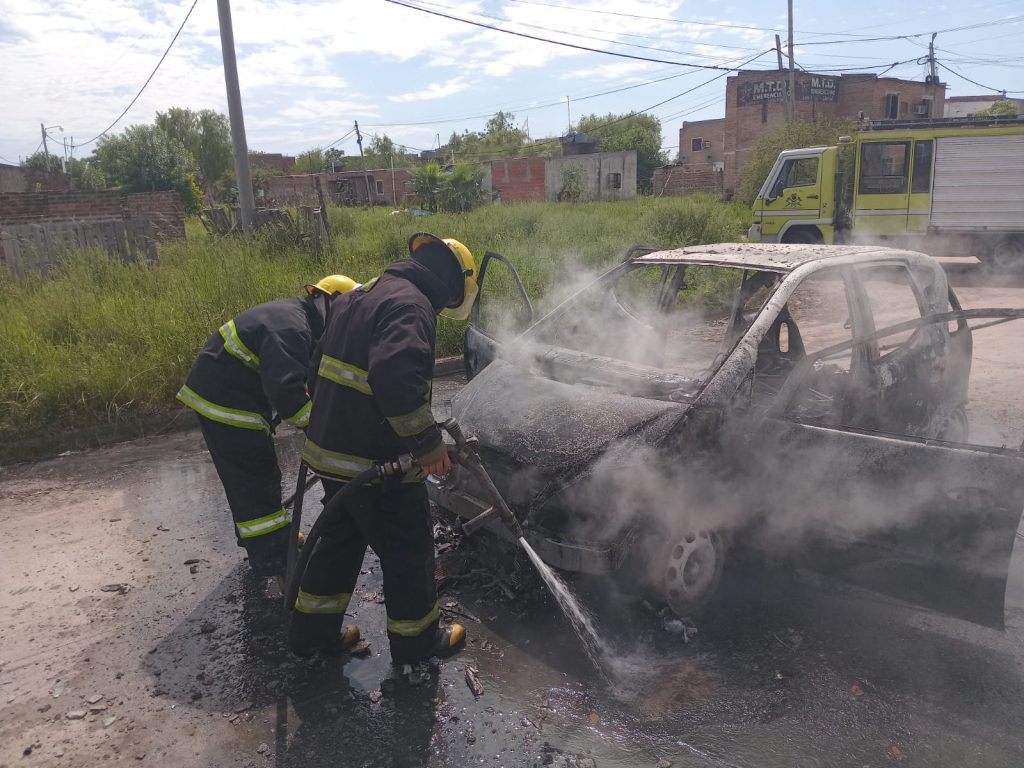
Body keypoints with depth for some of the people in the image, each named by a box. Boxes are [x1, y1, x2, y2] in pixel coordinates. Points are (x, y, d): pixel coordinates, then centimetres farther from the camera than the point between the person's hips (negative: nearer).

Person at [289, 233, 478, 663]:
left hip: (329, 449, 9)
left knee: (340, 539, 25)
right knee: (409, 550, 11)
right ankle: (416, 640, 29)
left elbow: (323, 367, 21)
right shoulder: (411, 307, -20)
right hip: (375, 464, -9)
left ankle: (313, 630, 37)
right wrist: (427, 441, -27)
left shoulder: (360, 297, 12)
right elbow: (396, 377, -37)